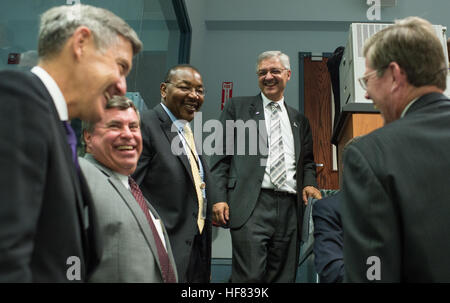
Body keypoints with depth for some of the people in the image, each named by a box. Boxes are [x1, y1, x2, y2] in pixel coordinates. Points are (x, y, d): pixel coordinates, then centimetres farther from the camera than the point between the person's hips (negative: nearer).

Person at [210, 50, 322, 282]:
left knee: (284, 277, 6)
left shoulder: (299, 120, 21)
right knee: (249, 277, -12)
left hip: (290, 208, 4)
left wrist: (309, 183, 3)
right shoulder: (237, 107, 10)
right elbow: (221, 155, 4)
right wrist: (219, 198, -7)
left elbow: (307, 161, 26)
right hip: (251, 205, -4)